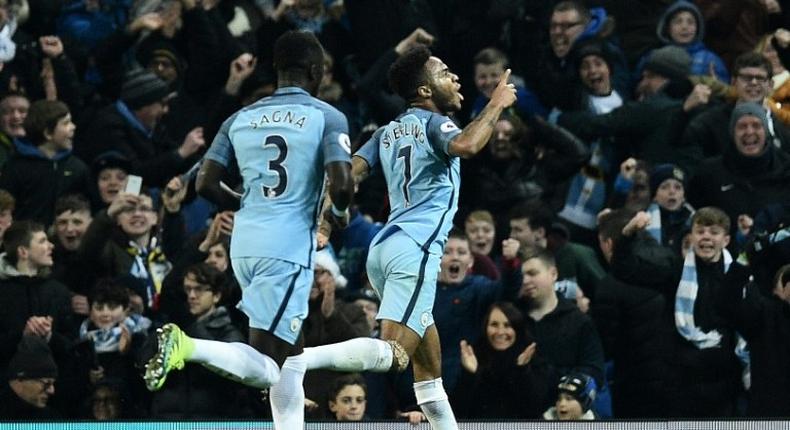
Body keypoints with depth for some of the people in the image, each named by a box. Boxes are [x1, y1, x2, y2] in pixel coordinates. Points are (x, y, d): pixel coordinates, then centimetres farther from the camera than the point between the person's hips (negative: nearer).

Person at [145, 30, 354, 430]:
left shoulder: (241, 119, 12)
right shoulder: (327, 118, -2)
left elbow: (205, 183, 7)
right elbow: (341, 184, -13)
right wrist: (338, 212, 10)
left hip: (245, 245, 7)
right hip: (288, 248, -7)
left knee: (291, 355, 20)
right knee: (264, 370, -10)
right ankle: (188, 348, -30)